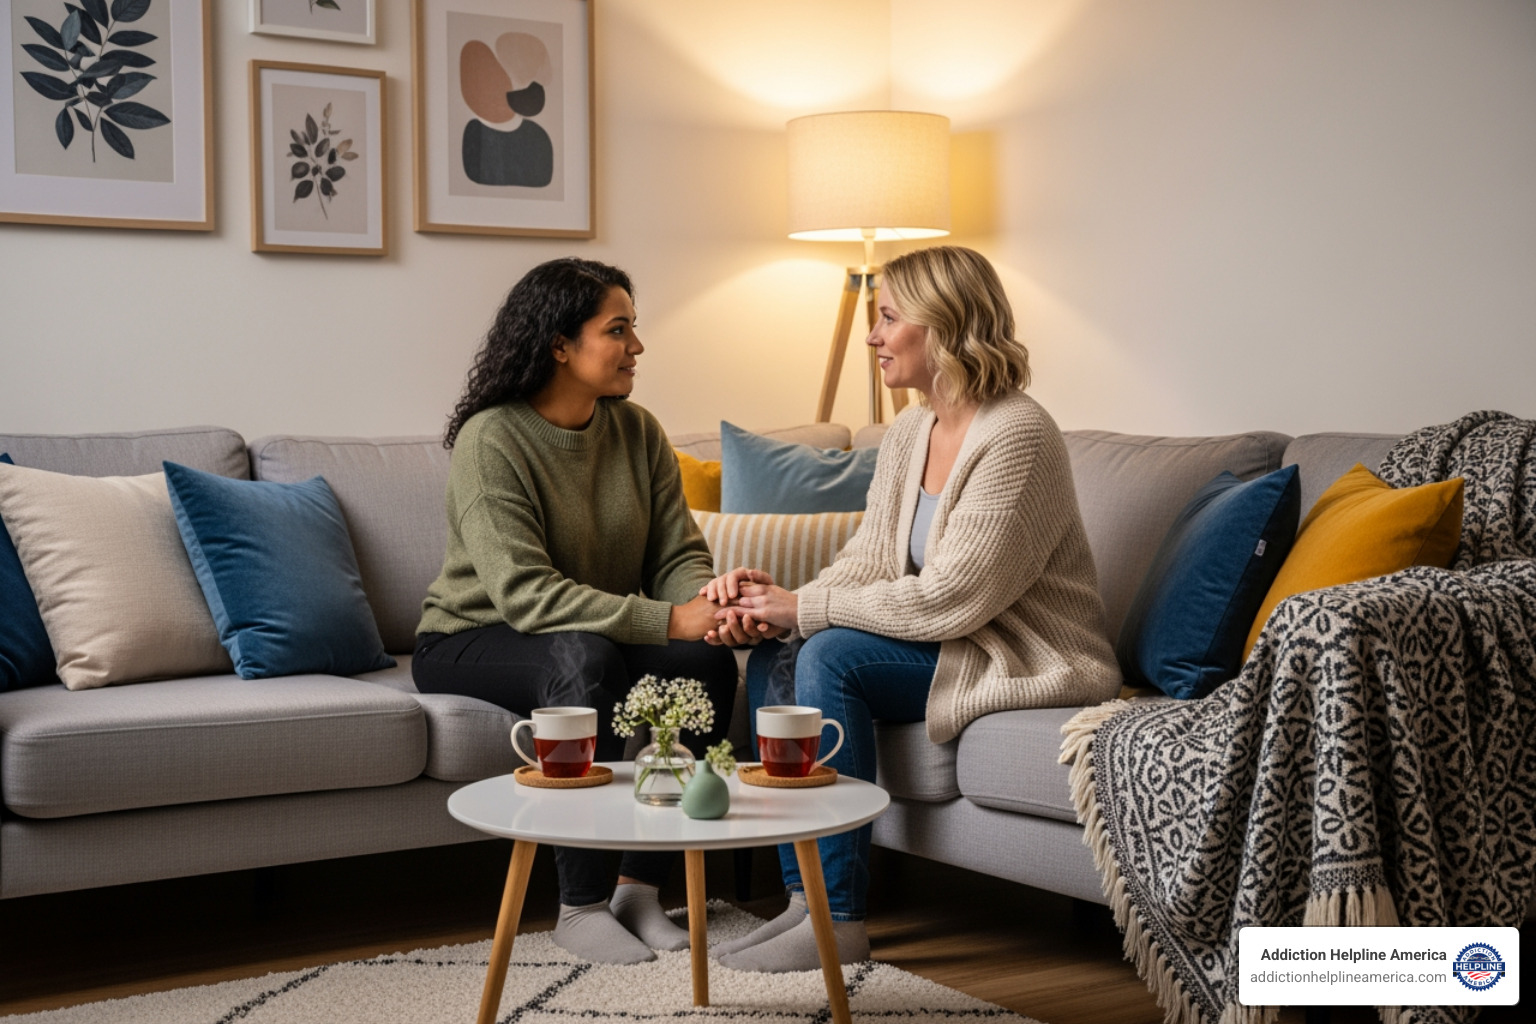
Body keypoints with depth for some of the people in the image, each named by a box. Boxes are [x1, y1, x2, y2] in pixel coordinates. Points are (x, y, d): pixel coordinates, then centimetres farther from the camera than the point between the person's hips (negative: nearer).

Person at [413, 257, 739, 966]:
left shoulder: (638, 432, 1)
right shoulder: (492, 440, -19)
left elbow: (678, 553, -3)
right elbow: (526, 593, -29)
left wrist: (708, 601, -29)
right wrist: (669, 621, -35)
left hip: (601, 640, 6)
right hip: (470, 642, -5)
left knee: (708, 661, -23)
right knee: (585, 659, -37)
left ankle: (639, 888, -15)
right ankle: (582, 906, -27)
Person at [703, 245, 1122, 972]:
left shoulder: (1016, 436, -21)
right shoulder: (908, 433, 8)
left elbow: (948, 600, -25)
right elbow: (867, 562, 6)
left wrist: (806, 608, -19)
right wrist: (776, 606, -13)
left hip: (1026, 658, -9)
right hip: (944, 643, 9)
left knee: (831, 656, -25)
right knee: (774, 660, -9)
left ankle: (838, 920, -19)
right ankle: (804, 896, -9)